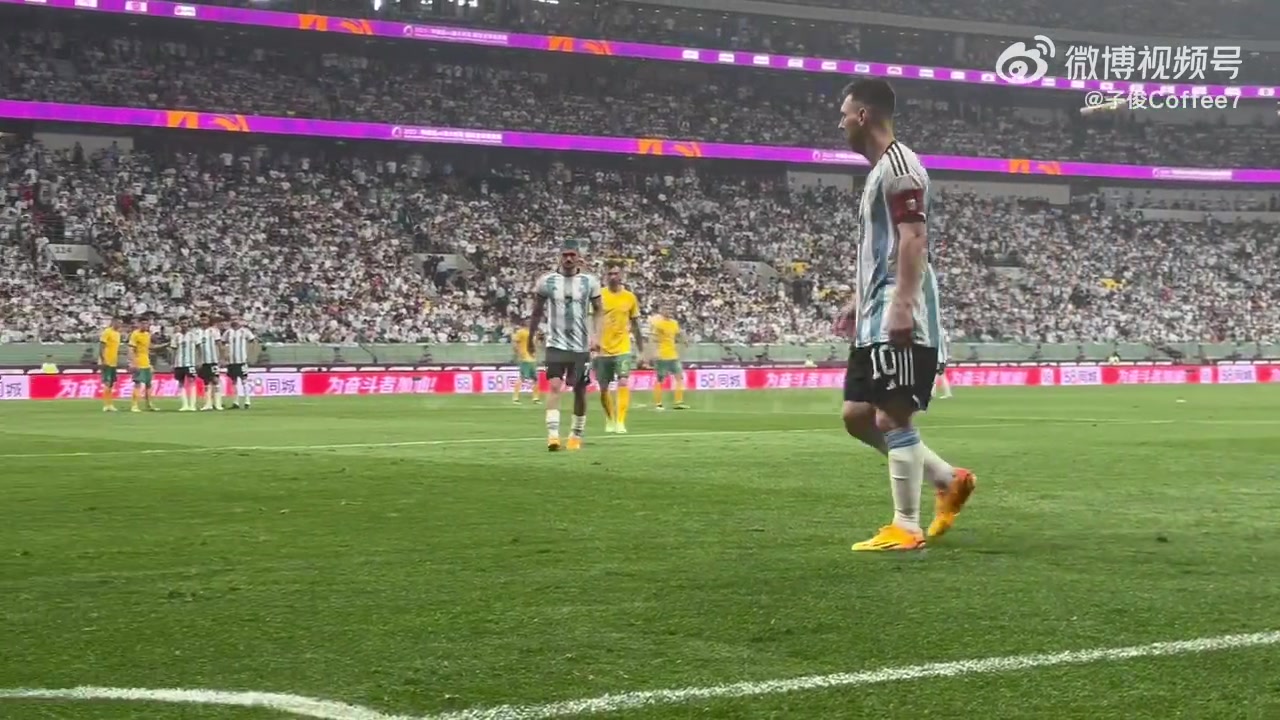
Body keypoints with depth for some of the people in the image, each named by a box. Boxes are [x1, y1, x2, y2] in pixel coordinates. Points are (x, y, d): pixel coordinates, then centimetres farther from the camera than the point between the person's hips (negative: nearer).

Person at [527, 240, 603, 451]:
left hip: (581, 346, 1)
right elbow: (537, 312, 11)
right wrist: (530, 339, 17)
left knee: (580, 391, 7)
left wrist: (596, 335, -6)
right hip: (556, 344, -1)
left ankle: (576, 435, 23)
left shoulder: (590, 282, 0)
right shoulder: (546, 281, 0)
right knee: (554, 386, -17)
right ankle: (553, 435, -22)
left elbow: (598, 311, 8)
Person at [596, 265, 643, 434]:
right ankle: (610, 419, 31)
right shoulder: (599, 295, -4)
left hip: (622, 348, 0)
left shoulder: (630, 297, 2)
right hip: (602, 349, 0)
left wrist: (641, 349, 15)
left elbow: (635, 323, 12)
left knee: (624, 383, -18)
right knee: (603, 389, 9)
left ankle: (620, 422, -17)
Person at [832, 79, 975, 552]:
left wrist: (903, 305, -27)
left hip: (899, 319, -10)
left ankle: (906, 529, -4)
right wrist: (860, 302, 29)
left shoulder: (897, 165, -11)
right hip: (877, 318, 10)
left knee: (892, 417, -8)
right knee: (857, 415, 10)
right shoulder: (880, 170, 21)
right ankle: (950, 480, 18)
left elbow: (913, 239, -20)